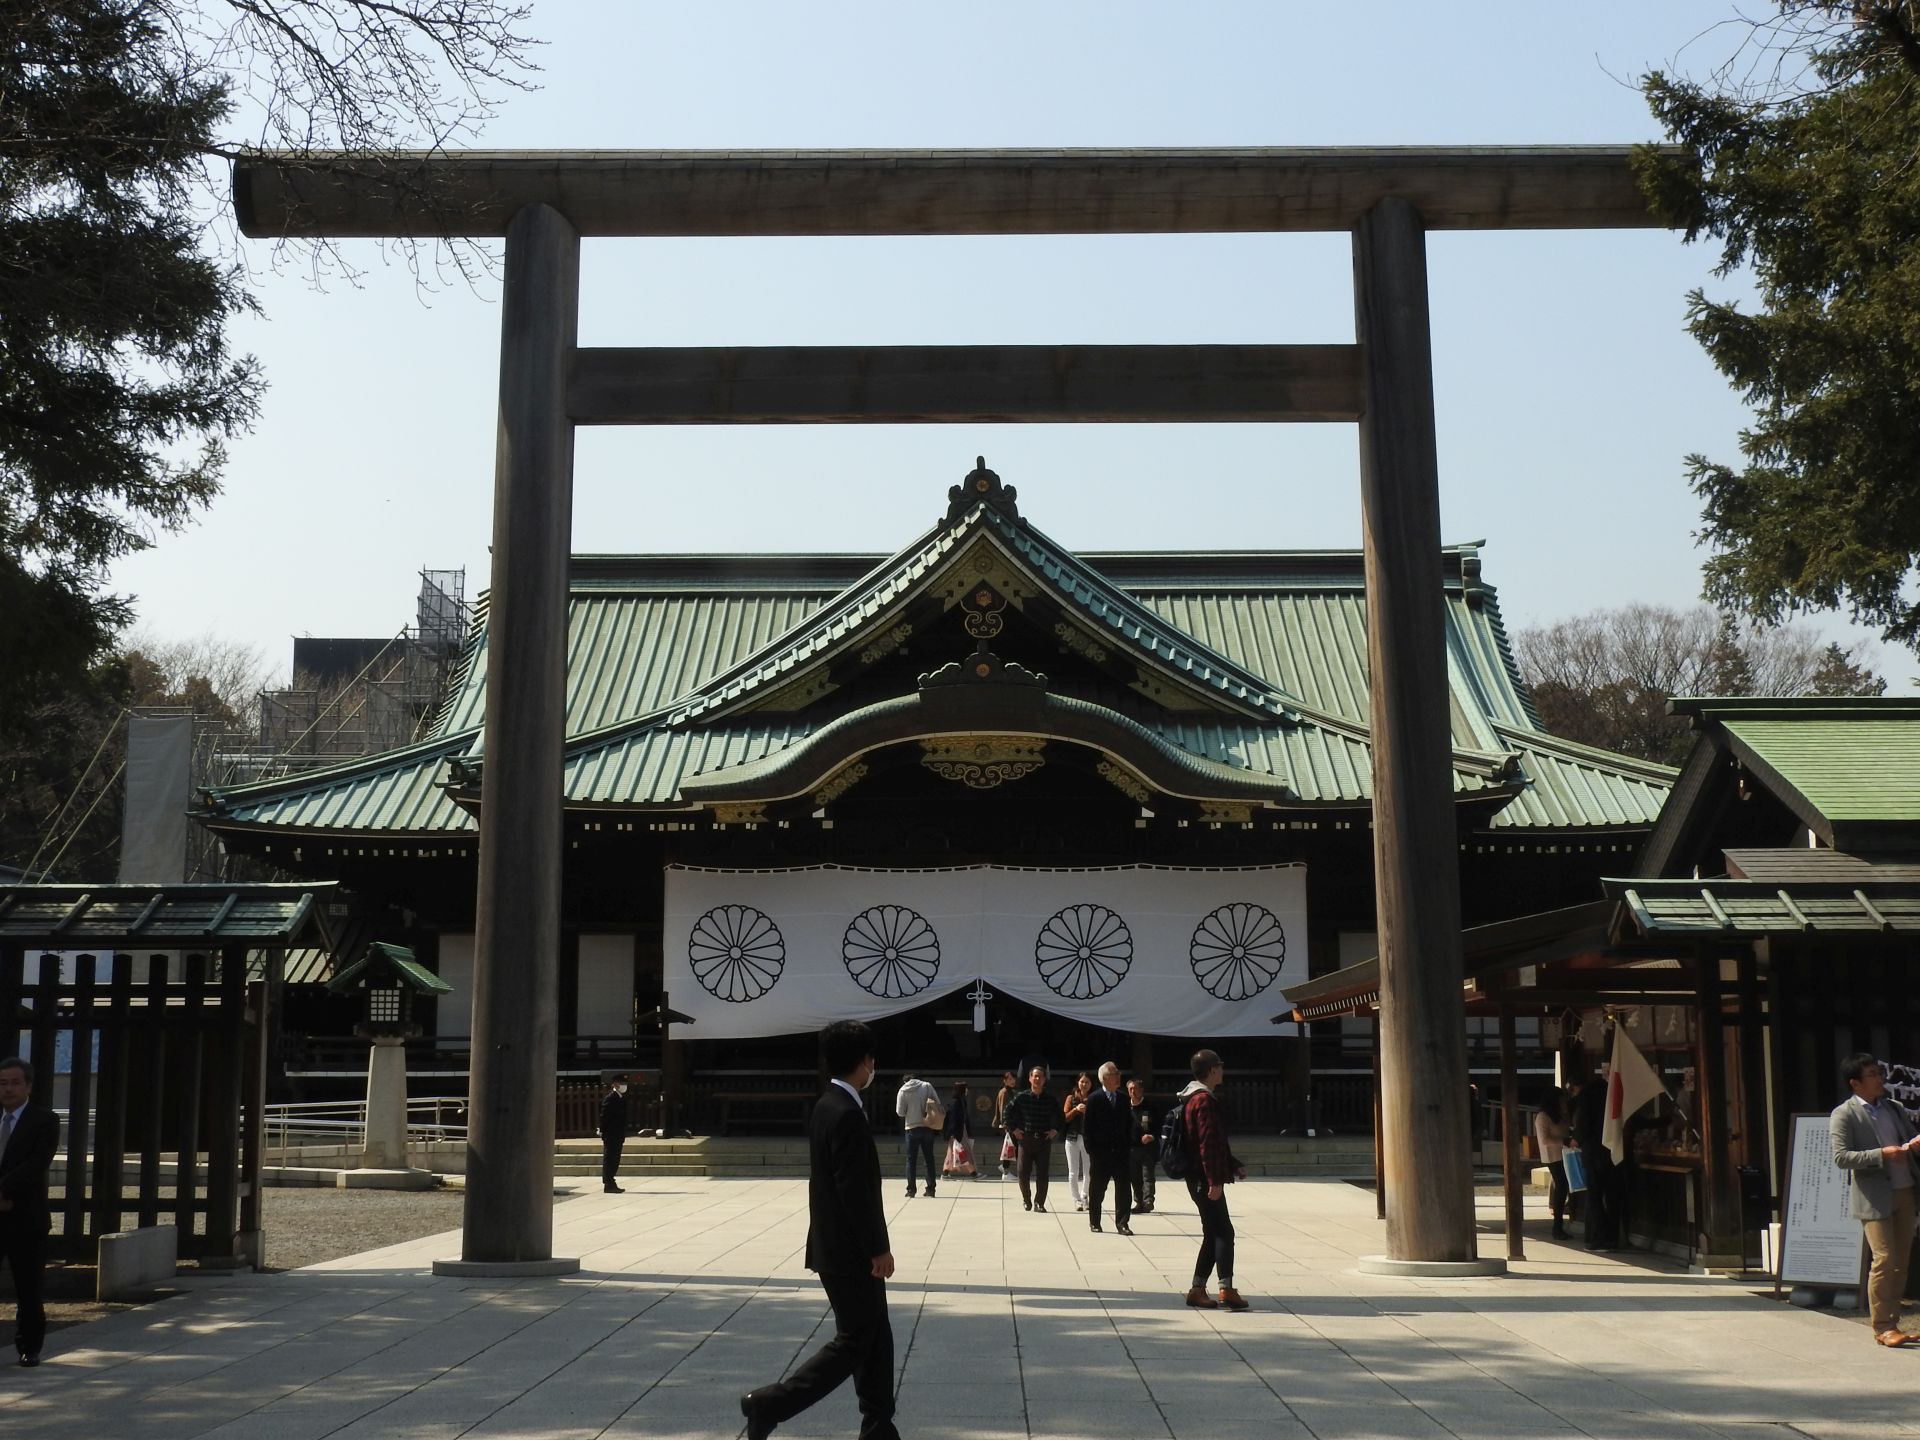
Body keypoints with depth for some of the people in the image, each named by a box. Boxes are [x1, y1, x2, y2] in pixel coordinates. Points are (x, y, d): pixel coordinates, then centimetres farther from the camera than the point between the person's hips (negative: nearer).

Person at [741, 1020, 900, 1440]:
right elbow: (855, 1190, -24)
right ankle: (770, 1403, -2)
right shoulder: (847, 1114, -21)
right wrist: (878, 1248, -17)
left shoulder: (829, 1107, 9)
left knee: (876, 1336, 14)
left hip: (843, 1247, 10)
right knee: (853, 1341, -2)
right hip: (850, 1252, -10)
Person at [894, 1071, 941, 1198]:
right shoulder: (927, 1086, -2)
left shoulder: (903, 1091, -4)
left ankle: (911, 1189, 1)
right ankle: (930, 1189, 8)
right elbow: (937, 1103, -4)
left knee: (911, 1159, 7)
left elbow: (900, 1112, -4)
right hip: (928, 1128, 1)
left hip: (911, 1128, -1)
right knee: (929, 1158, 10)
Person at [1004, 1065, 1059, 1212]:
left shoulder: (1050, 1099, 2)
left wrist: (1055, 1130, 5)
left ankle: (1039, 1202, 10)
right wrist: (1013, 1129, 0)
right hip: (1025, 1139, -1)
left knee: (1042, 1174, -3)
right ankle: (1026, 1199, 24)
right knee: (1024, 1173, 0)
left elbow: (1059, 1116, 17)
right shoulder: (1021, 1097, -4)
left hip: (1044, 1140, 1)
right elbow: (1008, 1111, 5)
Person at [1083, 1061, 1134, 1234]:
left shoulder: (1123, 1098, 7)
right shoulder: (1095, 1099, -5)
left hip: (1121, 1151, 3)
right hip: (1100, 1152, -3)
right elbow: (1088, 1127, -4)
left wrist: (1129, 1146, 4)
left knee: (1123, 1190, -3)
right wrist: (1090, 1149, -8)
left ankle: (1122, 1223, 2)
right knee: (1096, 1189, 7)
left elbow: (1129, 1123, 10)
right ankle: (1094, 1222, 20)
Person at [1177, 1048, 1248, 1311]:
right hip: (1205, 1178, -10)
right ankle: (1226, 1290, -13)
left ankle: (1198, 1290, 13)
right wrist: (1214, 1181, -23)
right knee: (1223, 1232, -10)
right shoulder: (1204, 1100, -15)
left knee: (1214, 1234, 12)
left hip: (1199, 1178, 10)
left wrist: (1233, 1166, 26)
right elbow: (1208, 1143, -21)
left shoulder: (1195, 1098, 18)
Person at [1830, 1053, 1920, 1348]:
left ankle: (1892, 1322, 15)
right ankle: (1881, 1327, -3)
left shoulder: (1895, 1108, 15)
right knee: (1884, 1259, -11)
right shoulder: (1843, 1116, -5)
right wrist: (1882, 1154, -21)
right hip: (1874, 1198, -6)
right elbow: (1841, 1157, -13)